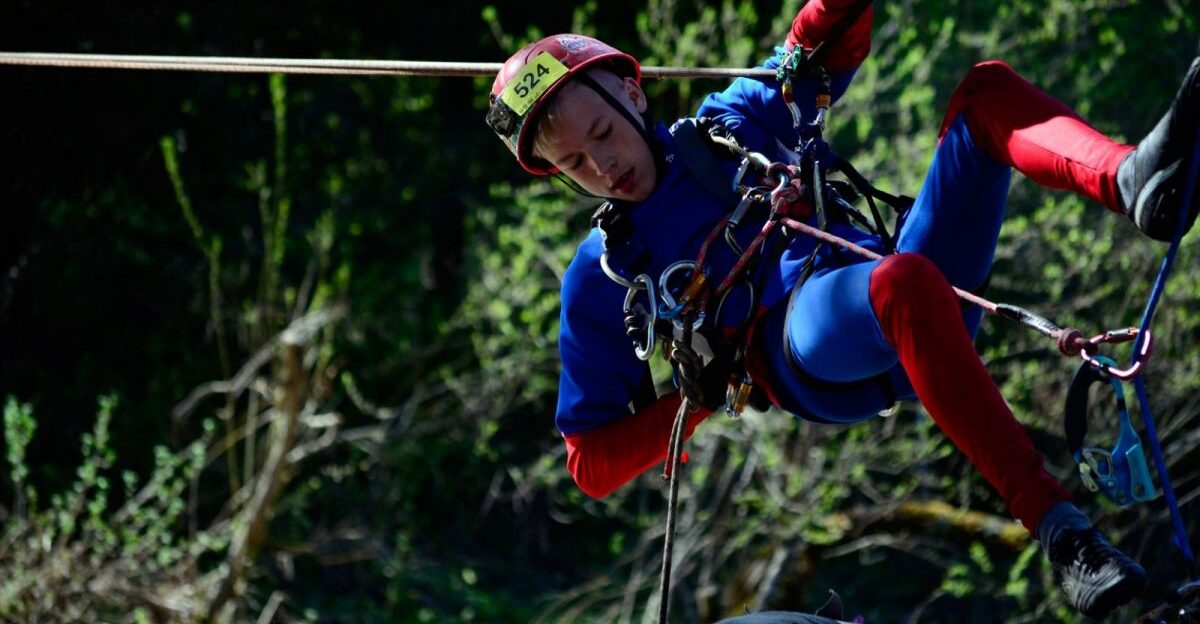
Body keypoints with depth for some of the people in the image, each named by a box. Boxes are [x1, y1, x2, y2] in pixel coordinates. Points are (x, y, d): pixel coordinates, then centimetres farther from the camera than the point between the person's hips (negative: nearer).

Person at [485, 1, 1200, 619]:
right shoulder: (601, 276, 16)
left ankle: (1136, 183, -43)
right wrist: (695, 399, -1)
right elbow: (591, 464, 15)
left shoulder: (732, 122, 28)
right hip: (804, 353, -5)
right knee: (903, 282, -42)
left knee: (987, 87, -11)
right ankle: (1059, 527, -50)